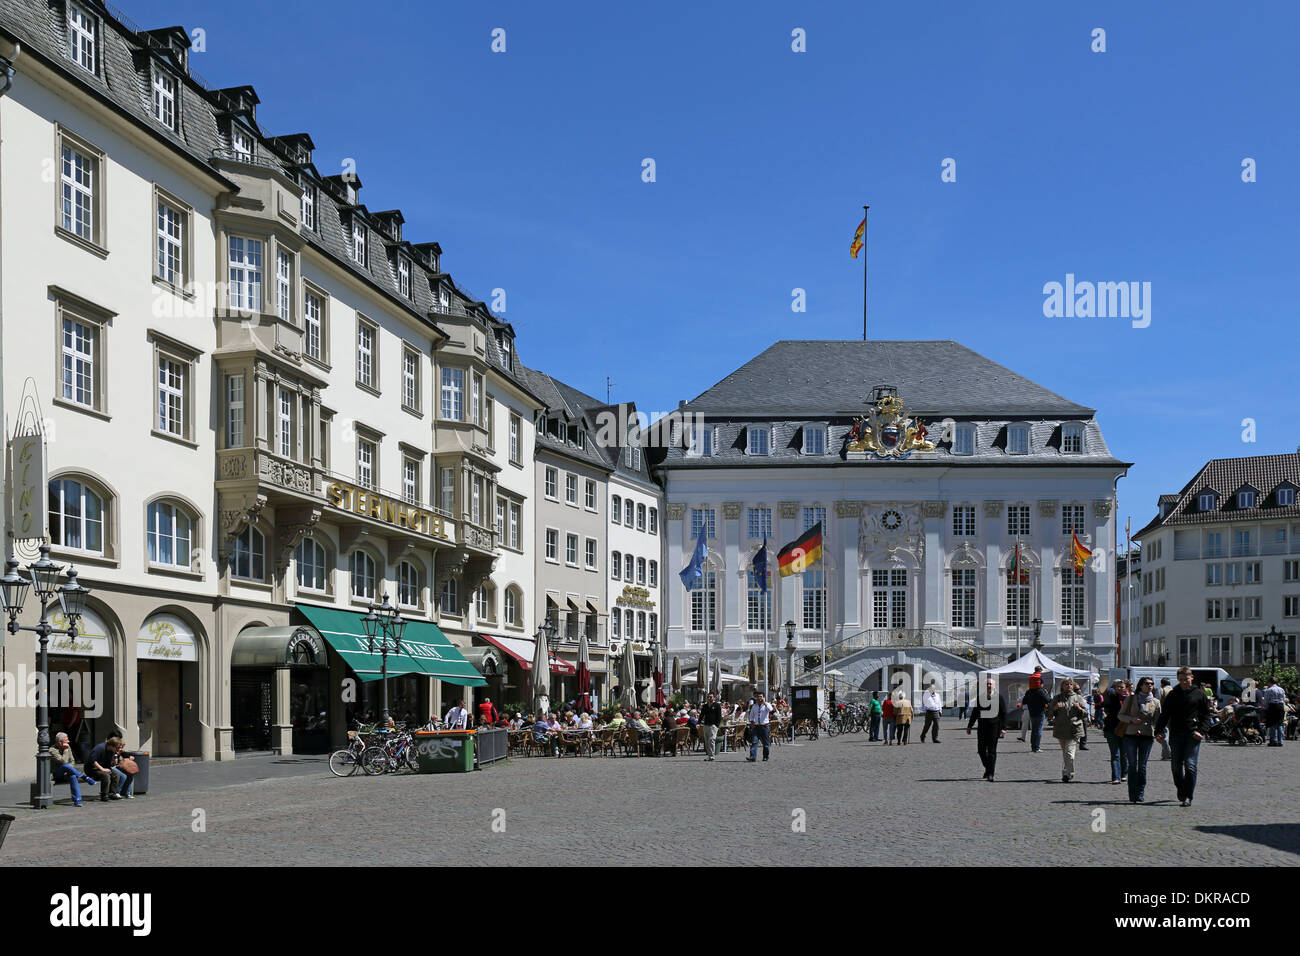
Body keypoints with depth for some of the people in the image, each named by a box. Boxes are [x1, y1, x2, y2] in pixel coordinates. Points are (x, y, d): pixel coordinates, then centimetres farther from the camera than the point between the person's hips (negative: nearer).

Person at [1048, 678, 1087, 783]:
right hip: (1060, 730, 3)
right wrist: (1055, 708, -10)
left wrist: (1079, 708, -10)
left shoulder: (1078, 698, 9)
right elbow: (1049, 714, 10)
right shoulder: (1056, 698, 10)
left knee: (1069, 753, -15)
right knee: (1064, 753, 11)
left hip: (1074, 730, -3)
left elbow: (1085, 714, 9)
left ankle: (1067, 774, -15)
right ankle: (1069, 773, 26)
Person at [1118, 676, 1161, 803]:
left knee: (1142, 766, 2)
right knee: (1132, 765, -1)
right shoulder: (1131, 699, 5)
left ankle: (1140, 795, 8)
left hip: (1147, 736, 1)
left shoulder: (1156, 702, 9)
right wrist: (1131, 719, -12)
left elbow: (1157, 721, 11)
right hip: (1130, 735, -1)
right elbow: (1121, 715, 6)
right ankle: (1132, 796, 2)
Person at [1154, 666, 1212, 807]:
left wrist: (1202, 731, -5)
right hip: (1176, 735, 3)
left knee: (1190, 765, -11)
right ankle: (1181, 792, 26)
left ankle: (1188, 797, -9)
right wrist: (1159, 731, -3)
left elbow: (1206, 715, 9)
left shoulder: (1198, 694, 5)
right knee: (1176, 766, 6)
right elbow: (1164, 715, 10)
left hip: (1193, 735, -3)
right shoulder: (1172, 695, 9)